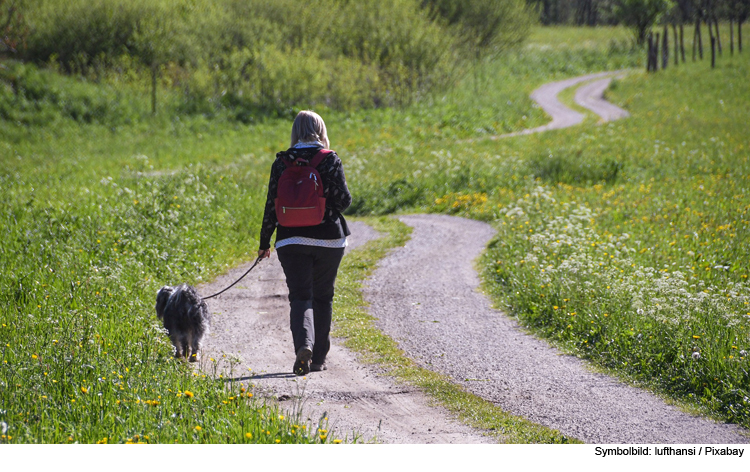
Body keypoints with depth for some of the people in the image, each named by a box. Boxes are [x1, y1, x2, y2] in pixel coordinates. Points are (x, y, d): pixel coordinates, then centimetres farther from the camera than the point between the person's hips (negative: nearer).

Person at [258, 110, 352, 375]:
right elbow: (344, 200, -10)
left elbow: (272, 204, 0)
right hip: (328, 239, 0)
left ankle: (304, 345, -27)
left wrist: (264, 243, 8)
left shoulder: (282, 162, -1)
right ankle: (318, 358, 18)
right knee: (323, 297, 14)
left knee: (300, 296, -1)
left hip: (291, 240, 0)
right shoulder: (330, 160, -5)